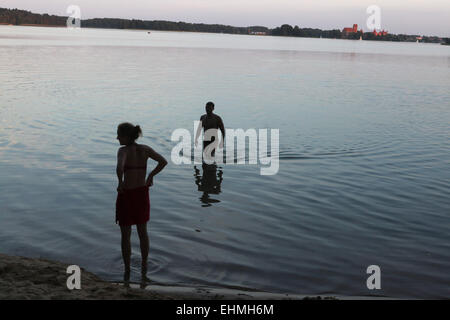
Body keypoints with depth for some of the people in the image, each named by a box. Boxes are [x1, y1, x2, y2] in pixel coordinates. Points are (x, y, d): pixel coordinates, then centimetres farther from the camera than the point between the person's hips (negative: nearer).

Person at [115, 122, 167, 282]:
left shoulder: (123, 150, -16)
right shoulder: (145, 149, -2)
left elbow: (120, 168, -35)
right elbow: (163, 161, -8)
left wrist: (120, 183, -18)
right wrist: (151, 175, 3)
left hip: (126, 195, -5)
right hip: (142, 193, 5)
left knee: (125, 235, 12)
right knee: (142, 231, 22)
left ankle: (127, 271, 23)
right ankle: (144, 268, 33)